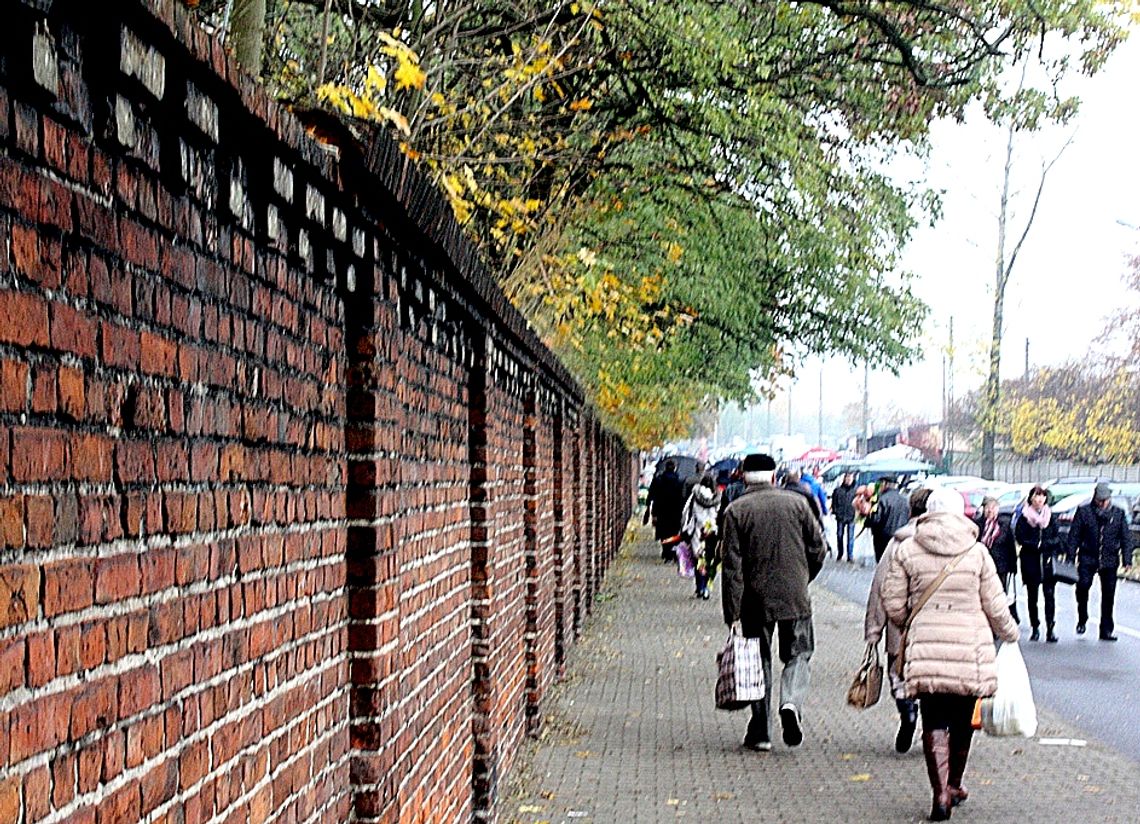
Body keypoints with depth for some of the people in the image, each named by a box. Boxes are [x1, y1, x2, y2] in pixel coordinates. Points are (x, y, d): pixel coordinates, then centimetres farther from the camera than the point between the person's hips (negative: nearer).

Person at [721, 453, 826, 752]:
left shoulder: (736, 510, -2)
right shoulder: (796, 502, 2)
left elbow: (731, 565, -6)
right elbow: (817, 547, 4)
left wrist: (732, 613, -6)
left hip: (755, 601, 0)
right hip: (795, 598, 0)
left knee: (759, 662, 11)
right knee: (799, 654, 13)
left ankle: (760, 732, 11)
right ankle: (792, 702, -15)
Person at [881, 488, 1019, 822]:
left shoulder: (906, 550, 1)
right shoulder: (977, 551, 1)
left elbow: (893, 604, 2)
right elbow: (995, 606, 4)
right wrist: (1009, 633, 23)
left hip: (925, 647, 0)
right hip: (970, 645, 1)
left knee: (934, 721, 3)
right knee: (963, 719, 16)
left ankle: (940, 792, -8)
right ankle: (954, 784, 30)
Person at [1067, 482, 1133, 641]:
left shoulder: (1118, 513, 7)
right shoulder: (1084, 511, 2)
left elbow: (1126, 537, 9)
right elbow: (1074, 534, 3)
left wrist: (1127, 559, 2)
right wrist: (1071, 555, -4)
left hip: (1109, 561, 2)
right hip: (1088, 558, -2)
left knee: (1108, 595, 5)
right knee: (1083, 584, -24)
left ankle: (1106, 630, 14)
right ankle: (1082, 619, -5)